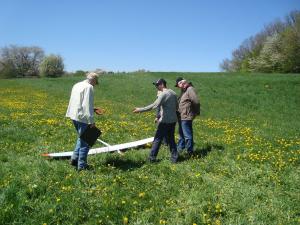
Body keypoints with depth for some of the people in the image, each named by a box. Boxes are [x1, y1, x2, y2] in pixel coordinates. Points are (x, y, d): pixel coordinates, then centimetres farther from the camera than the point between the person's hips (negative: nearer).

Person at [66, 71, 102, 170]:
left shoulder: (77, 85, 16)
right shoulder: (89, 87, -13)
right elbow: (87, 105, -20)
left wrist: (93, 109, 23)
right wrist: (91, 121, -18)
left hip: (74, 116, 9)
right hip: (83, 118, -9)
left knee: (81, 137, 24)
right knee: (85, 141, 2)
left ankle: (74, 159, 21)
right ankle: (82, 165, 9)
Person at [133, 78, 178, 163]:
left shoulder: (163, 94, -15)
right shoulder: (173, 93, 9)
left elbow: (154, 105, -24)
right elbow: (177, 106, 16)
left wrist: (140, 110, -22)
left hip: (165, 121, -7)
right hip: (173, 120, 8)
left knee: (157, 139, 2)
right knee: (171, 139, 16)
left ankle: (152, 158, 8)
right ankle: (174, 157, 17)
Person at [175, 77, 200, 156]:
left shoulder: (190, 89, -14)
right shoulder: (184, 90, 16)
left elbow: (196, 102, -18)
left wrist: (196, 112, -7)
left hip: (186, 117, -10)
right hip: (181, 117, 10)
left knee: (187, 135, -5)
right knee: (181, 134, 21)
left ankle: (190, 152, 5)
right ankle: (180, 148, 35)